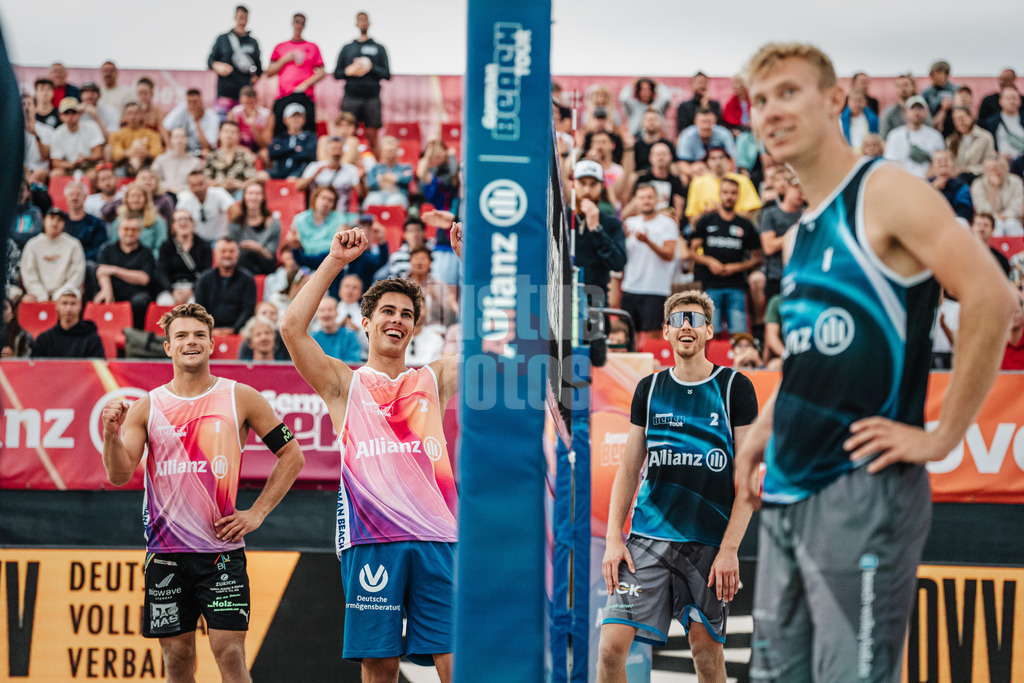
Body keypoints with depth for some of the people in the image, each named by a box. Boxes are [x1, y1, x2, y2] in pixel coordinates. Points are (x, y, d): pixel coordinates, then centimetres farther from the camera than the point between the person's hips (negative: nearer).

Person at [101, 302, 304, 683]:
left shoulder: (240, 399, 1)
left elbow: (291, 456, 7)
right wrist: (111, 433, -20)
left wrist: (257, 513, 0)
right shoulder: (147, 408, 5)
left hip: (222, 550, -2)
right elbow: (119, 476, -2)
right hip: (166, 551, 2)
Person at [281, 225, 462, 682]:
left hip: (436, 536, 2)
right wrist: (335, 261, -1)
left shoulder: (434, 380, 20)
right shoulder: (344, 384, 13)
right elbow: (292, 327, 0)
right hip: (369, 537, -2)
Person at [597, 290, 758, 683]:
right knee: (612, 646, -11)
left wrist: (730, 549, -11)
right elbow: (628, 470, 12)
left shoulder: (734, 388, 1)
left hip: (709, 542, -2)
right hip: (649, 538, 2)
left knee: (706, 649, 3)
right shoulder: (649, 389, 10)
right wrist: (613, 539, 1)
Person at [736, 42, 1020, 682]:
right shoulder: (800, 235, 17)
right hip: (787, 492, 9)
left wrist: (941, 437, -15)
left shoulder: (886, 193, -8)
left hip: (860, 490, -9)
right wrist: (764, 431, 15)